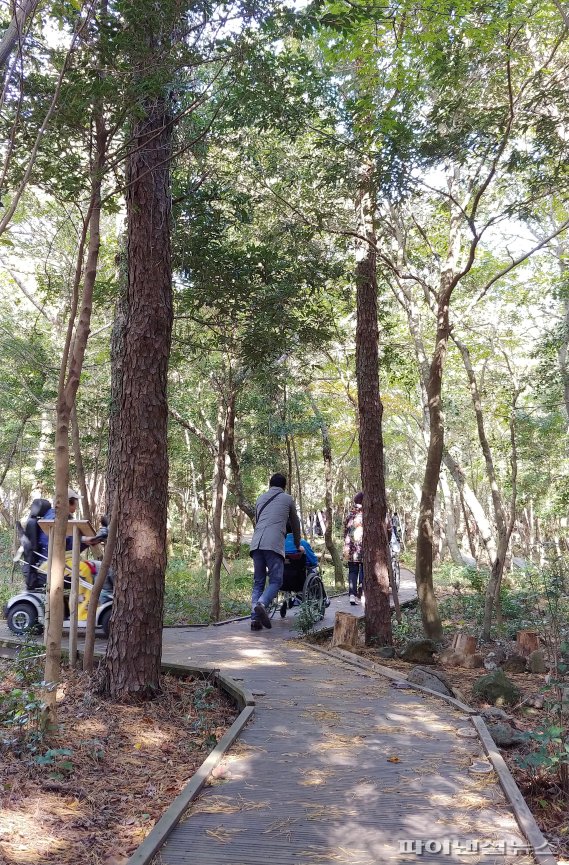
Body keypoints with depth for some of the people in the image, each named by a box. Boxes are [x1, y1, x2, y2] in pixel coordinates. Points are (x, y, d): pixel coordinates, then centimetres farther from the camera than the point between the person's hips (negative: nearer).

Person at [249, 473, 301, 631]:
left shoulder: (260, 499, 26)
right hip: (274, 545, -4)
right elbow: (295, 524, 26)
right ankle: (261, 604, -26)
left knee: (258, 582, 9)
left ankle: (255, 618, -2)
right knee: (275, 581, -1)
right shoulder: (287, 499, 16)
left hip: (256, 544, 4)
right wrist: (297, 546, 40)